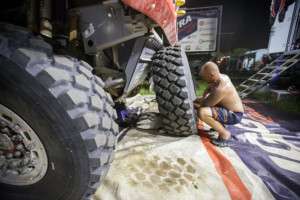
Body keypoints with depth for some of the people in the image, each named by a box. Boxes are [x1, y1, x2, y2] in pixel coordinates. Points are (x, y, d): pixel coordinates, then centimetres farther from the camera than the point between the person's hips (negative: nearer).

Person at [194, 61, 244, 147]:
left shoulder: (220, 89, -33)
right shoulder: (222, 77, -5)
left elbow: (204, 105, -25)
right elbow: (207, 91, 8)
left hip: (234, 115, -10)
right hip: (228, 108, 10)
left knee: (201, 112, -34)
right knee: (197, 100, 13)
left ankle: (225, 133, -9)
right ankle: (219, 124, 17)